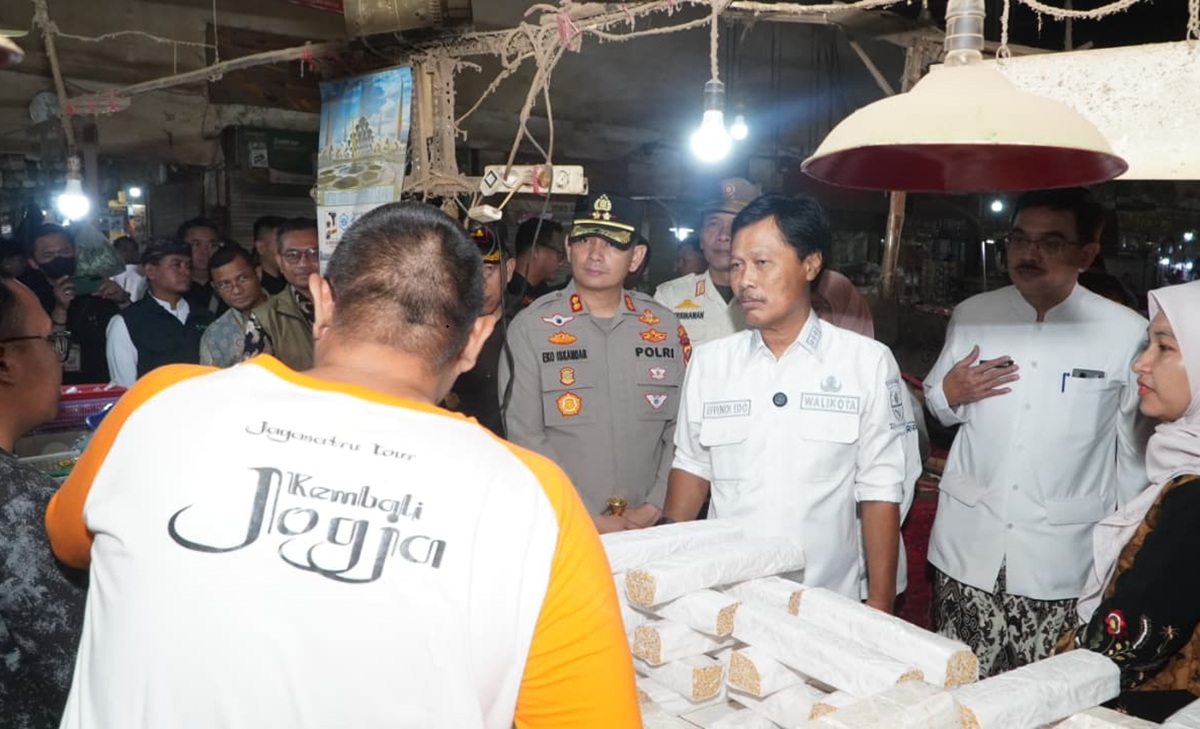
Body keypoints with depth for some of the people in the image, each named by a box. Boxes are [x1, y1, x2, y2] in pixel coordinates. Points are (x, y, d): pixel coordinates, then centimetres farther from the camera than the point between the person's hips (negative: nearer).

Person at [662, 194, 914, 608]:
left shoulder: (868, 363, -6)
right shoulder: (709, 363, 1)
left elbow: (879, 491, -5)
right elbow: (692, 466, 9)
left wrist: (879, 605, -5)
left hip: (828, 605, -2)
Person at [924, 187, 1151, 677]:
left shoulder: (1126, 333, -5)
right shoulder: (972, 315, 3)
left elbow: (1137, 451, 3)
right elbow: (935, 406, 14)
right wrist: (949, 394, -9)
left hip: (1062, 561, -2)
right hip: (968, 549, 2)